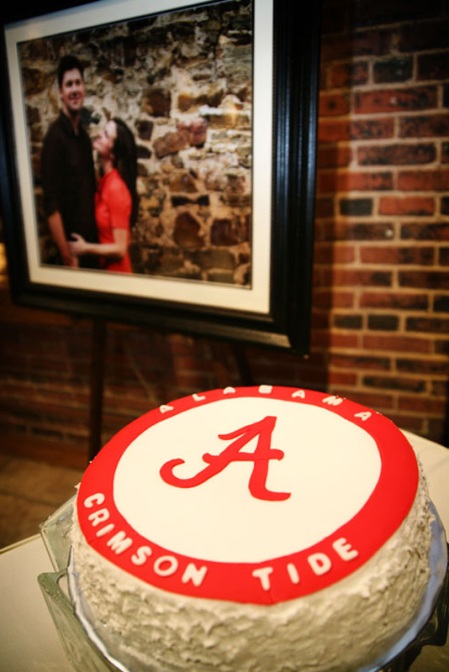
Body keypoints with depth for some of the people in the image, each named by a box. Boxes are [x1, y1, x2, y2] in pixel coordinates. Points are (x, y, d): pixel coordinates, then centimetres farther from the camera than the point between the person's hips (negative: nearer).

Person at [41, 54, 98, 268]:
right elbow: (51, 205, -19)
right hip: (71, 245, -7)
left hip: (91, 242, 7)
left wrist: (98, 236, 13)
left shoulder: (84, 135, 9)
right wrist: (67, 255, -20)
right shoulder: (54, 136, -14)